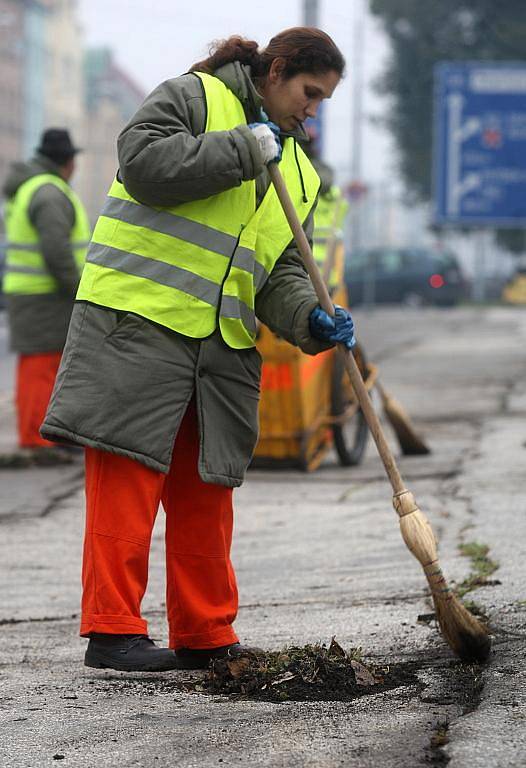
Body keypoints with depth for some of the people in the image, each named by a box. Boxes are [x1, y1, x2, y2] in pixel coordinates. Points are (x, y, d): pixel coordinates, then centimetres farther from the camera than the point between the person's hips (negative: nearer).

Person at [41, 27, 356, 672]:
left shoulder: (297, 172, 22)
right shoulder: (192, 97, 1)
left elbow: (279, 272, 15)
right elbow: (143, 160, -17)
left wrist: (311, 320, -5)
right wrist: (241, 150, -13)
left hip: (223, 345, 8)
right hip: (138, 320, -8)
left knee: (205, 491, 10)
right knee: (128, 476, -8)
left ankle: (205, 637, 17)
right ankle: (112, 632, -6)